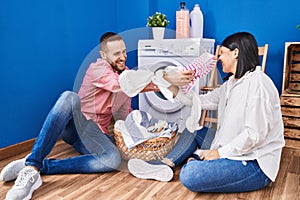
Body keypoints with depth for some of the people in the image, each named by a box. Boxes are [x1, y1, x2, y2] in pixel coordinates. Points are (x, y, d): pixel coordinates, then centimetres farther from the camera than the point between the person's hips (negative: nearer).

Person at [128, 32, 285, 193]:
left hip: (254, 163, -10)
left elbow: (255, 134, -24)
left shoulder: (258, 83, -20)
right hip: (234, 148, 10)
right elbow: (203, 101, 16)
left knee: (189, 175, -27)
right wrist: (172, 88, 16)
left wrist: (220, 152, -17)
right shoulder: (232, 83, 11)